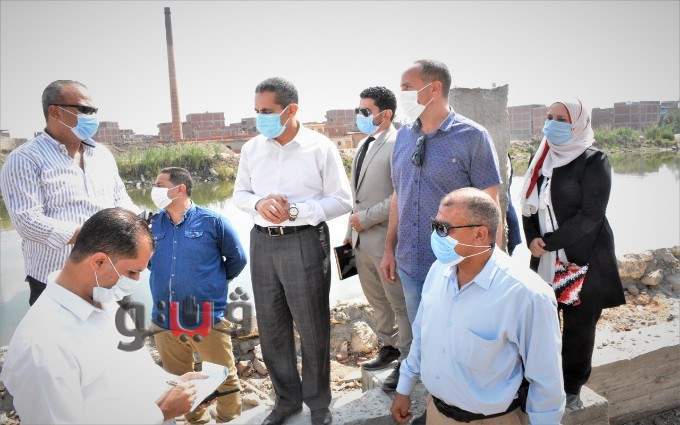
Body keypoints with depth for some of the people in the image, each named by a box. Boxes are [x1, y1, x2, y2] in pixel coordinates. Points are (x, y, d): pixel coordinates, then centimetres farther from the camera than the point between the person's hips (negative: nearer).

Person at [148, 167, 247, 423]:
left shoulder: (212, 222, -8)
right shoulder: (153, 225, 4)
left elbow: (237, 258, 2)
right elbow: (146, 259, 21)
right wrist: (164, 278, 11)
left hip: (207, 321, -4)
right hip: (165, 323, 5)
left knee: (225, 380, 6)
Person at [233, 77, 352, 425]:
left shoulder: (320, 147, -8)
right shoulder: (251, 148, 5)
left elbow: (342, 201, -6)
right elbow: (239, 194, 12)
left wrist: (295, 211, -19)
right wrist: (259, 203, -11)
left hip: (305, 243, -4)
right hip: (262, 243, 5)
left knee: (312, 328, 8)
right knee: (271, 328, 15)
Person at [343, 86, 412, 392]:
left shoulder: (398, 146, -14)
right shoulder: (364, 145, 13)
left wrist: (367, 217, -17)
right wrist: (351, 230, 18)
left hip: (386, 241, -8)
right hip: (362, 240, 8)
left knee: (400, 304, 6)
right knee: (377, 301, 20)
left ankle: (407, 360, 22)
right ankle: (389, 347, 38)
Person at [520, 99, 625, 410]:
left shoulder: (593, 161, -8)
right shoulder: (541, 159, 9)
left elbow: (590, 215, -15)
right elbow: (529, 204, 9)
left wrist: (549, 242, -16)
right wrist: (532, 240, -8)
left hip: (584, 258, -4)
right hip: (545, 259, 5)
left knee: (578, 327, 6)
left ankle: (571, 389, 24)